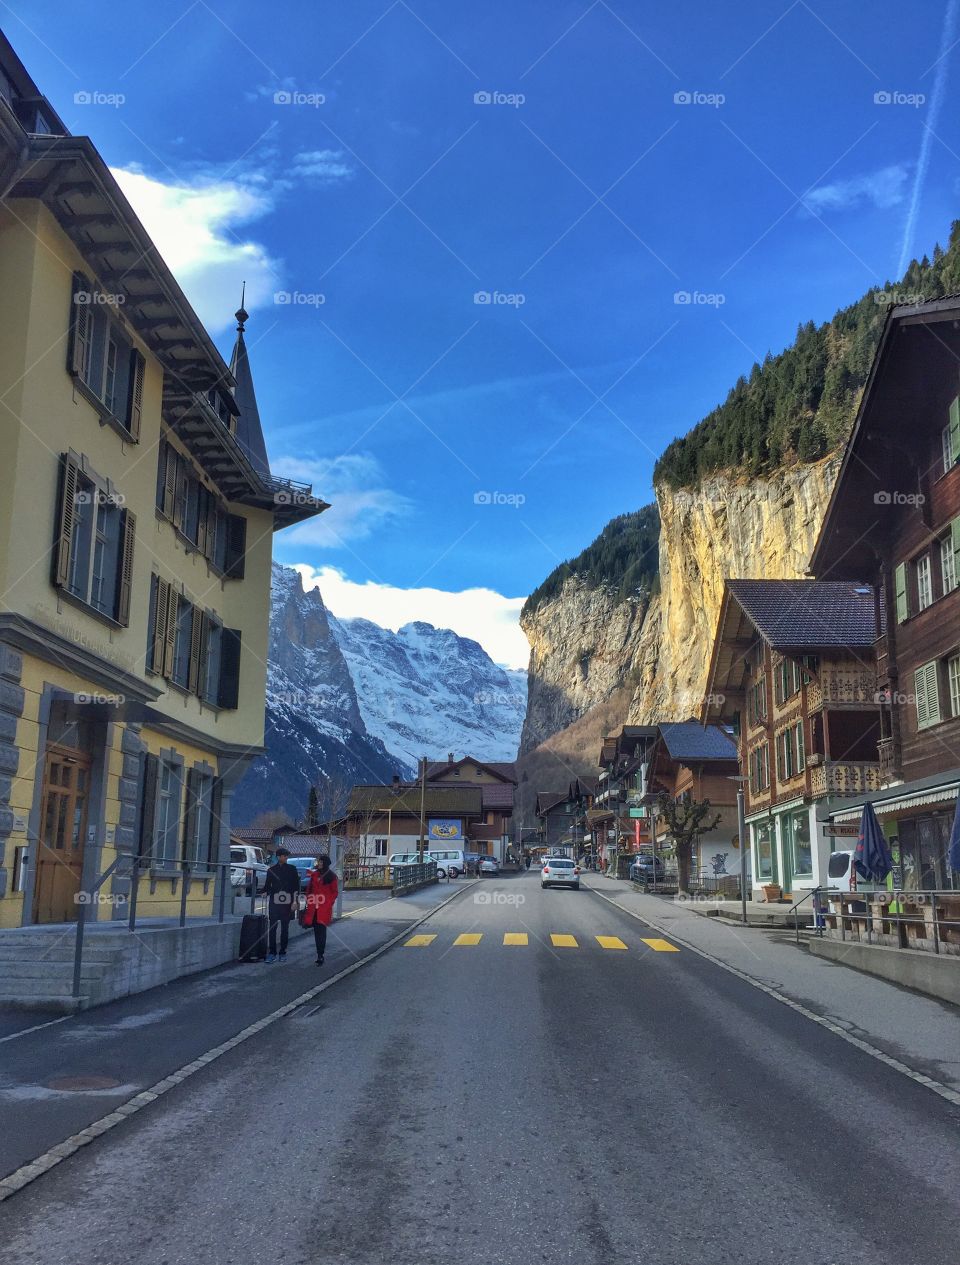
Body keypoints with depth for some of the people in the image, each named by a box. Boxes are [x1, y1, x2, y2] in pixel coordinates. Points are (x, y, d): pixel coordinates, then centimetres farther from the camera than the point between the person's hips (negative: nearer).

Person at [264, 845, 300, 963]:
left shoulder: (292, 869, 5)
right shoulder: (271, 870, 8)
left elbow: (296, 886, 5)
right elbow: (267, 887, 10)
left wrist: (295, 901, -2)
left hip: (287, 903, 0)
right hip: (274, 903, 0)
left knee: (285, 928, 4)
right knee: (272, 927, -5)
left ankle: (283, 953, 10)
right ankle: (272, 953, -1)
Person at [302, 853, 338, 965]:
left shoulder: (331, 876, -1)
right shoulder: (314, 875, 11)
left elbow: (335, 892, 2)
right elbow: (309, 890, 17)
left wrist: (328, 904, -6)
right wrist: (309, 902, 9)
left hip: (324, 909, -4)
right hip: (313, 908, 4)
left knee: (321, 931, -8)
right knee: (317, 931, 6)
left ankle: (320, 955, -8)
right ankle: (320, 954, 14)